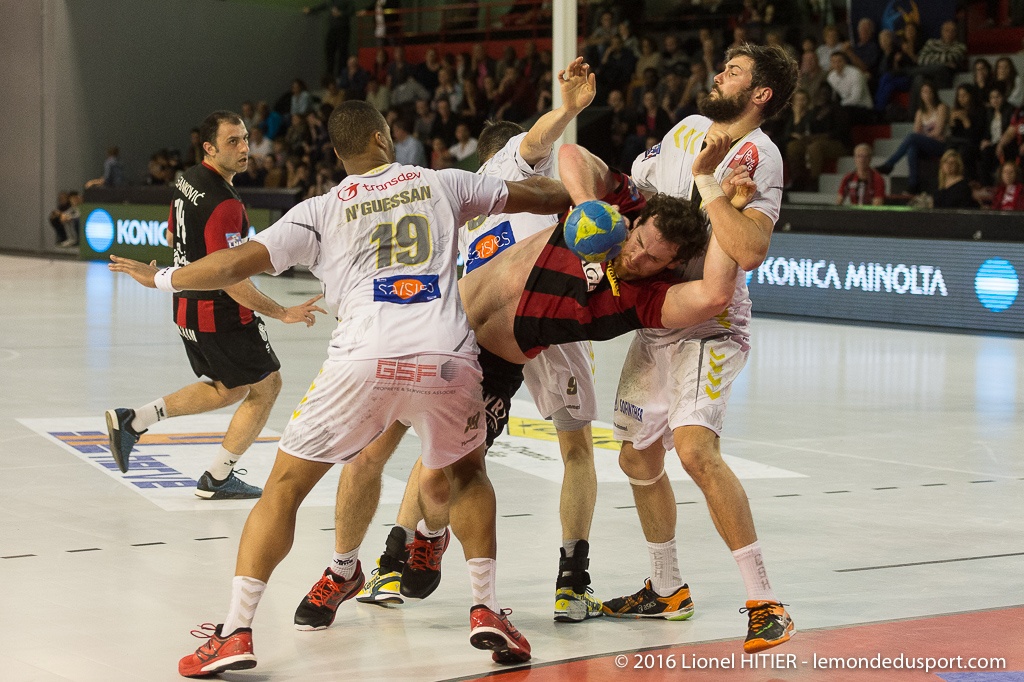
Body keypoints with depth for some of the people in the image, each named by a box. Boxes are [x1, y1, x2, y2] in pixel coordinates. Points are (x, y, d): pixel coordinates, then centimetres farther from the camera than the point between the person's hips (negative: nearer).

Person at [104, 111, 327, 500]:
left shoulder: (188, 181, 4)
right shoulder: (224, 204, -25)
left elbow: (174, 237, 20)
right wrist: (282, 313, -26)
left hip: (187, 307, 9)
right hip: (220, 313, -9)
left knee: (229, 389, 25)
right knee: (266, 385, 9)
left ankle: (132, 421, 17)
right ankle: (217, 479, 14)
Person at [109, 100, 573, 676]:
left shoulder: (323, 211, 15)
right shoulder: (442, 184, 21)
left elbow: (239, 263, 9)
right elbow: (531, 195, 33)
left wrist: (161, 278, 24)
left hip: (365, 359, -2)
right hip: (447, 358, 2)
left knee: (284, 487, 11)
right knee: (466, 473, 30)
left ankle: (236, 633, 1)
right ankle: (488, 612, 19)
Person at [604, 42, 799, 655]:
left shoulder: (759, 157, -16)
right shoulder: (688, 129, 8)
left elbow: (750, 251, -31)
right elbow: (633, 189, 24)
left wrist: (706, 179, -26)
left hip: (710, 326, -8)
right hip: (657, 321, 8)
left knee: (696, 449, -26)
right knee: (639, 459, 16)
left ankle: (767, 604, -21)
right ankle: (668, 590, 34)